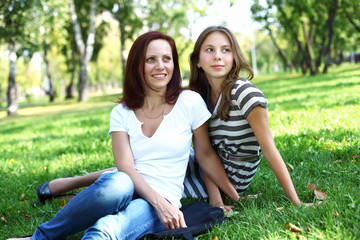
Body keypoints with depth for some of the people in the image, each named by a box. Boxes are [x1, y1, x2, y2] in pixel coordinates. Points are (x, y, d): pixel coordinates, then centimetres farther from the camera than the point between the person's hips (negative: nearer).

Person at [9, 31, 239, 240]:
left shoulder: (190, 102, 2)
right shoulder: (121, 113, 7)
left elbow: (206, 155, 10)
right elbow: (125, 166, -5)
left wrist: (237, 197, 11)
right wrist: (159, 202, -20)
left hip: (165, 201, -1)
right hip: (127, 191, 2)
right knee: (117, 183, -38)